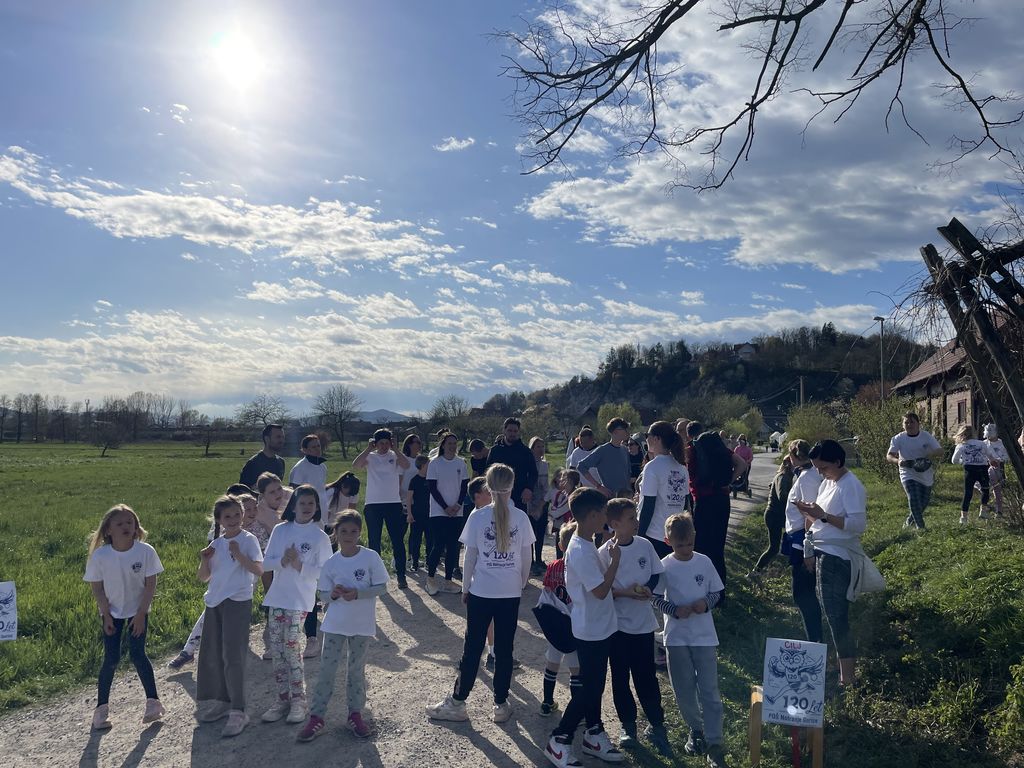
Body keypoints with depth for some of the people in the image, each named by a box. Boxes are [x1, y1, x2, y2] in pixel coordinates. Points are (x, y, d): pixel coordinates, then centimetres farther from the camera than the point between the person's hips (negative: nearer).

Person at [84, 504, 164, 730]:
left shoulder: (145, 551, -21)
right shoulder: (100, 555, -19)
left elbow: (151, 585, -13)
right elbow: (97, 588, -8)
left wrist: (141, 613, -13)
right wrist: (106, 615, -9)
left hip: (138, 610, -1)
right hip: (112, 612, 1)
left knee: (137, 654, -4)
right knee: (111, 659, 0)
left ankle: (153, 701, 9)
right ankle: (102, 708, 17)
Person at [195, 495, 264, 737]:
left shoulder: (248, 540, -5)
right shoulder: (216, 543, 10)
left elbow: (259, 570, -16)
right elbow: (204, 578, 13)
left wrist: (238, 554, -26)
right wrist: (204, 560, -5)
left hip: (238, 602, -6)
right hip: (215, 602, 6)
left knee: (232, 656, -8)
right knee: (212, 655, 11)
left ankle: (238, 712, -2)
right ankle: (221, 702, 26)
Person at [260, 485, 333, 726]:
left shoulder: (319, 536, -3)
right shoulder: (280, 531, 6)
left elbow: (324, 572, -6)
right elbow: (266, 563, 4)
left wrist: (300, 565, -17)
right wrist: (282, 561, -15)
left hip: (300, 599, -4)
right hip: (277, 596, 4)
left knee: (290, 645, -8)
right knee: (276, 647, 6)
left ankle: (298, 698, 7)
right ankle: (283, 697, 18)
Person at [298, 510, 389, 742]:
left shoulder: (371, 557, -10)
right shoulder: (331, 563, -3)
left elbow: (381, 587, -9)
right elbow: (323, 595, 2)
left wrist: (357, 593, -21)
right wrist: (333, 594, -20)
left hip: (362, 625, -1)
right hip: (335, 624, 1)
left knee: (356, 670, 11)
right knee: (326, 669, 3)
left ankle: (355, 714, 26)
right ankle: (316, 717, 13)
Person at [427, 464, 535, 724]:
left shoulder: (477, 516, -10)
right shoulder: (521, 518, -7)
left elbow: (470, 557, -5)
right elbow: (526, 559, -1)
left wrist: (465, 588, 8)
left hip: (480, 593, -1)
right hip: (510, 594, 1)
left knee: (472, 648, 9)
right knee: (504, 649, 11)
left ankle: (457, 703, 19)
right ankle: (501, 705, 21)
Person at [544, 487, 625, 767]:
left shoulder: (586, 545, 5)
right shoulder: (581, 552, -26)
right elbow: (601, 591, -25)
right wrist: (615, 559, -17)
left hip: (599, 628, 9)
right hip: (591, 630, -9)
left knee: (595, 685, 20)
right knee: (589, 689, 1)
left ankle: (594, 735, 34)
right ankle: (558, 741, 13)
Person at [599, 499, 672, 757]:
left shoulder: (645, 545, -4)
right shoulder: (605, 552, -14)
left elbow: (656, 574, 6)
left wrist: (647, 588, -13)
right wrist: (626, 592, -22)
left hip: (644, 622, 2)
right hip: (617, 624, -2)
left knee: (646, 677, 9)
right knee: (620, 678, 12)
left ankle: (656, 726, 24)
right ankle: (628, 725, 29)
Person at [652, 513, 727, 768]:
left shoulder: (704, 562, -4)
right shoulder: (664, 566, -7)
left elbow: (719, 593, 5)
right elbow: (655, 598, -2)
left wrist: (707, 602, -15)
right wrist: (675, 610, -17)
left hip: (704, 635, 0)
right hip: (677, 636, 0)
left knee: (709, 690, 0)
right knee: (683, 690, 10)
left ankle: (714, 743, 7)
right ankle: (695, 729, 32)